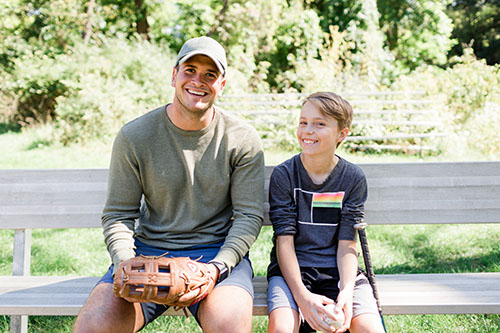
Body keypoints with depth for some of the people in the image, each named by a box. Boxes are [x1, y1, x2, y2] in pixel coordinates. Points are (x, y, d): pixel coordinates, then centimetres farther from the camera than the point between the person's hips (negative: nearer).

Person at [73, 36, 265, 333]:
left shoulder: (243, 140, -3)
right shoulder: (134, 137, -1)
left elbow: (249, 216, -3)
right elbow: (118, 215, 3)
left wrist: (216, 268, -18)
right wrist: (125, 264, -16)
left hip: (219, 253, -1)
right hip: (149, 250, 2)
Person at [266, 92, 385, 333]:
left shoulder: (354, 178, 0)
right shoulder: (283, 175, -4)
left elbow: (347, 243, -2)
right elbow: (285, 241, -9)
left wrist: (347, 291, -19)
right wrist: (302, 296, -21)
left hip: (337, 270, 1)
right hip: (291, 269, -1)